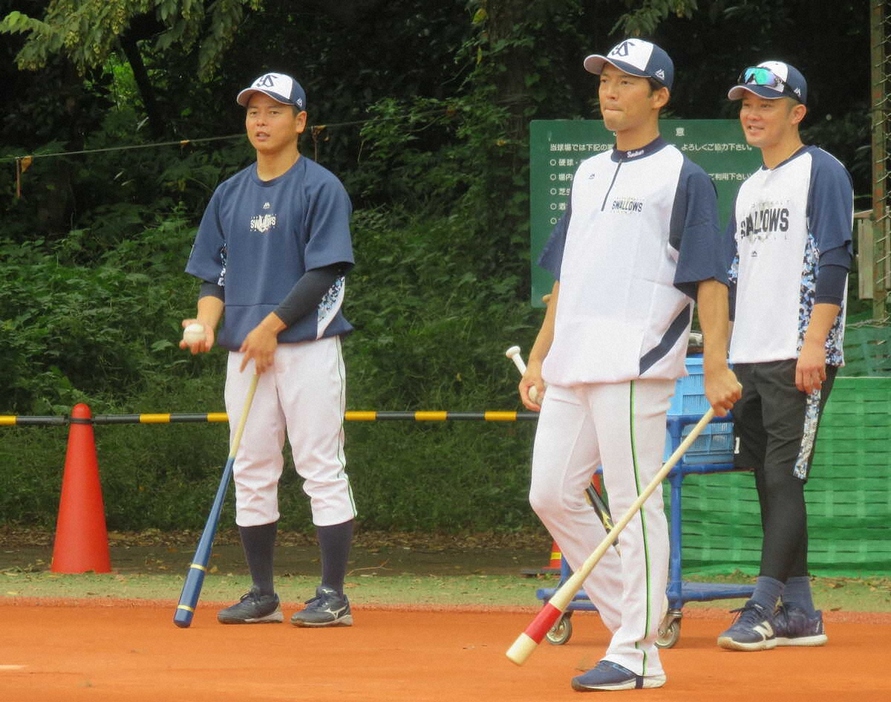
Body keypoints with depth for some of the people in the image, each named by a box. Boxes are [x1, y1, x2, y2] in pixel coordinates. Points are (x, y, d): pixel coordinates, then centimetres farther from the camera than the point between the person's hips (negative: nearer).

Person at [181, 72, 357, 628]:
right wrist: (207, 323, -4)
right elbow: (214, 273, 15)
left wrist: (270, 326, -14)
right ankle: (262, 596, 13)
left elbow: (325, 272, -10)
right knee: (251, 475, 6)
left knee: (322, 470, -7)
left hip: (308, 347, -6)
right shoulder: (230, 195, 15)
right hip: (245, 352, 6)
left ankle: (334, 596, -6)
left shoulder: (321, 188, -3)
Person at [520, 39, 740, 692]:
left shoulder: (682, 177, -3)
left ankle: (637, 652, -5)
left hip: (636, 365, -8)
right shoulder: (589, 174, 20)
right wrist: (538, 358, 19)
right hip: (572, 365, 8)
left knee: (635, 502, -7)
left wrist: (716, 365, -18)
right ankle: (628, 611, 16)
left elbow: (709, 278, -9)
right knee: (552, 494, 7)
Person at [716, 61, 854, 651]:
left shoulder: (821, 172, -3)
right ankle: (799, 612, 9)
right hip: (750, 359, 8)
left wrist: (814, 342, -20)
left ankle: (762, 608, -13)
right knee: (770, 484, 6)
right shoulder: (749, 190, 21)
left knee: (784, 478, -10)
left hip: (801, 359, -8)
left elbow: (835, 260, -12)